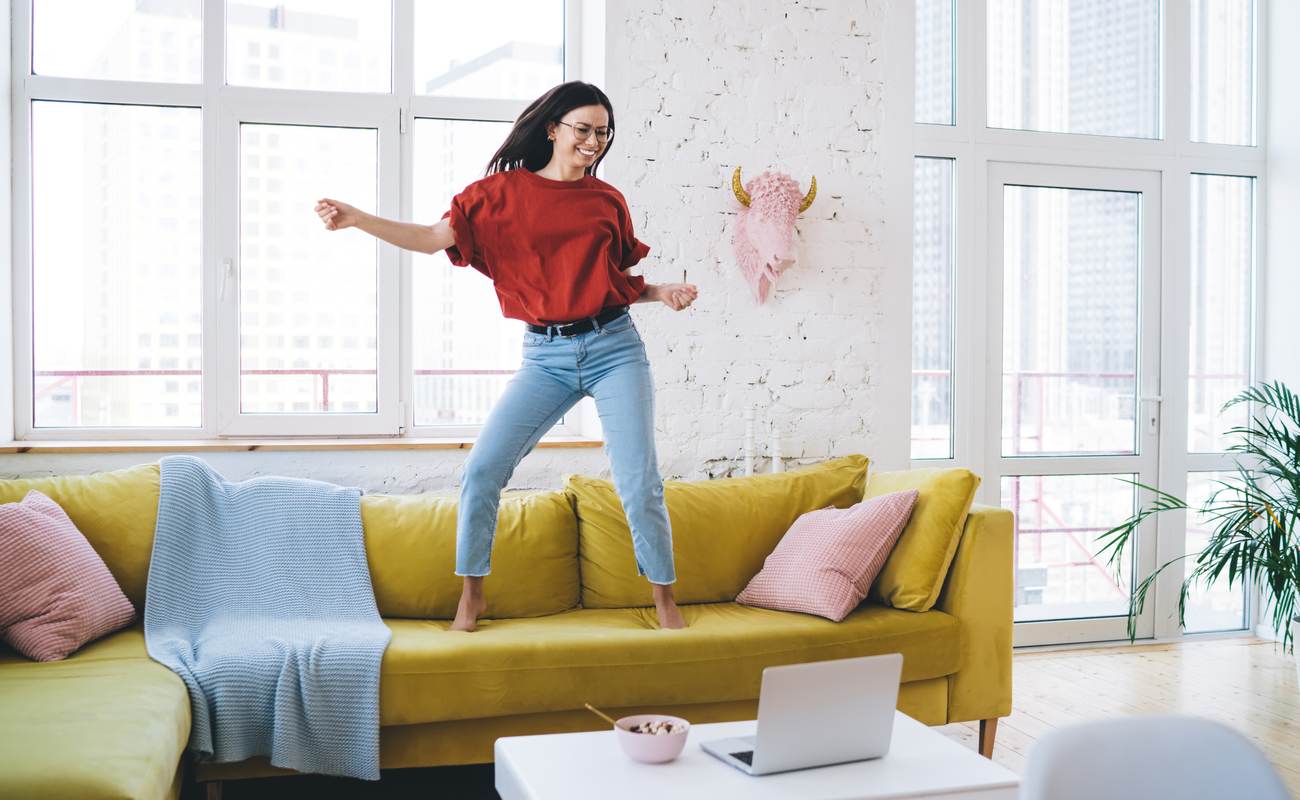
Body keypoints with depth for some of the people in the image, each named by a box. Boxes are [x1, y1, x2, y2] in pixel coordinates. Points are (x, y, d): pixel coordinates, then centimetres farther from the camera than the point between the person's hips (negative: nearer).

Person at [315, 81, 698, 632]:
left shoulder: (607, 200, 8)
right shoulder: (504, 190, 4)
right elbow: (433, 238, -3)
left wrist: (663, 293, -1)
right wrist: (357, 219, -12)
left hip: (614, 347, 0)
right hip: (545, 356, 0)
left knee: (638, 483, -5)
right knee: (482, 471, -5)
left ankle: (664, 596, 13)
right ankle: (471, 593, 13)